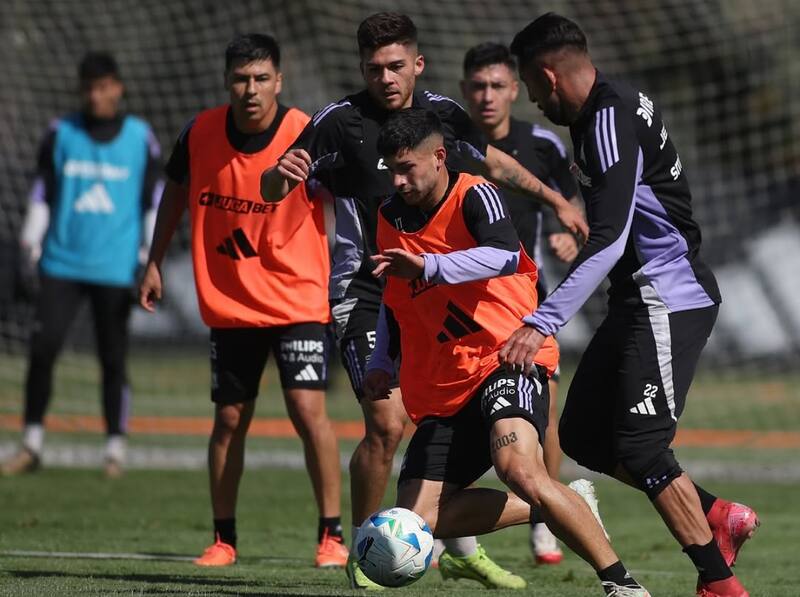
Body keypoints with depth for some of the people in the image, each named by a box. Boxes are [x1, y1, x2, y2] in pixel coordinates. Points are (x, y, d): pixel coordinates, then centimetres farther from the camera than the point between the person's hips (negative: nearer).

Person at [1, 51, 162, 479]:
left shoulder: (141, 138, 4)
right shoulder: (61, 134, 6)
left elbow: (154, 201, 7)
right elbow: (42, 194, 10)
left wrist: (151, 256, 1)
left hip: (115, 268, -1)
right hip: (61, 263, 1)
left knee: (113, 359, 0)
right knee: (42, 348, -6)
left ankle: (115, 450, 10)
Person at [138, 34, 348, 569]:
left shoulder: (306, 137, -15)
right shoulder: (201, 133, -5)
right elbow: (176, 189, 14)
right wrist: (155, 262, 16)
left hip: (299, 299, -3)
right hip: (229, 303, 4)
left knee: (308, 408, -15)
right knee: (230, 419, 8)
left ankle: (332, 535, -5)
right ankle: (224, 539, 21)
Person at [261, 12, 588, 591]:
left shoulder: (443, 114, 3)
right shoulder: (341, 122, -13)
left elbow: (494, 161, 22)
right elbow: (271, 190, -16)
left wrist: (555, 200, 24)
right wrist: (281, 175, -38)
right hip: (366, 297, -5)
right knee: (387, 424, -17)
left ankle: (462, 550, 26)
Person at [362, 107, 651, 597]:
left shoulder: (475, 197, -9)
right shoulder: (391, 219, 12)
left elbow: (504, 255, -31)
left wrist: (429, 266, -42)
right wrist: (382, 363, 16)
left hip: (507, 359, -8)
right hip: (443, 388, 8)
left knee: (520, 470, -34)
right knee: (415, 519, -5)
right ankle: (554, 508, 12)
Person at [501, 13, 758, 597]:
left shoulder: (610, 121, -20)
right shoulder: (612, 107, 11)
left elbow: (608, 243, -28)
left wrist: (543, 323, -32)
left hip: (668, 301, -10)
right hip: (641, 301, 10)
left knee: (640, 448, -12)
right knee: (583, 436, 10)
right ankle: (721, 517, 16)